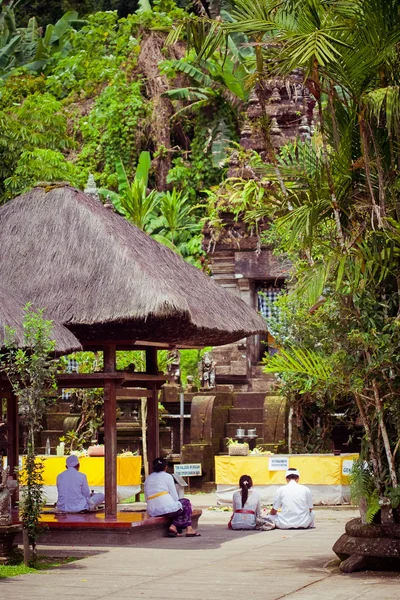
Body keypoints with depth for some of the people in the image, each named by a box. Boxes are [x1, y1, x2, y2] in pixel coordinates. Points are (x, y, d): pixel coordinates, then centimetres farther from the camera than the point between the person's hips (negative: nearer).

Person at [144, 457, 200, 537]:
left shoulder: (148, 479, 17)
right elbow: (175, 497, 0)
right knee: (186, 502, 24)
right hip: (167, 508, -5)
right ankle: (189, 529, 15)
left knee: (177, 507, 31)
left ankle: (173, 526, 7)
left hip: (152, 512, 5)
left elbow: (147, 499, 17)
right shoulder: (167, 476, 3)